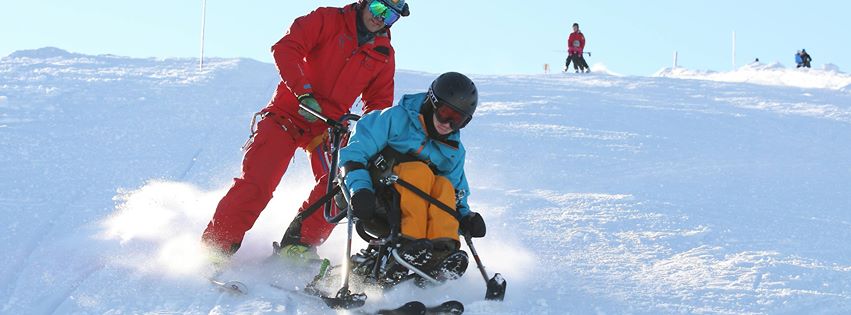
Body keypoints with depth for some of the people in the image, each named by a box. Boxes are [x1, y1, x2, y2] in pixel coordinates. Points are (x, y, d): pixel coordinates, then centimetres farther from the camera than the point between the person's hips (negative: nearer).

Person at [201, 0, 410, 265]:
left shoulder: (384, 54, 9)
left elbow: (380, 101, 14)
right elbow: (286, 49, -14)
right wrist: (304, 93, -26)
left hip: (329, 126, 4)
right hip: (288, 113, -4)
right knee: (256, 183, -13)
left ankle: (299, 245, -8)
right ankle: (216, 246, -6)